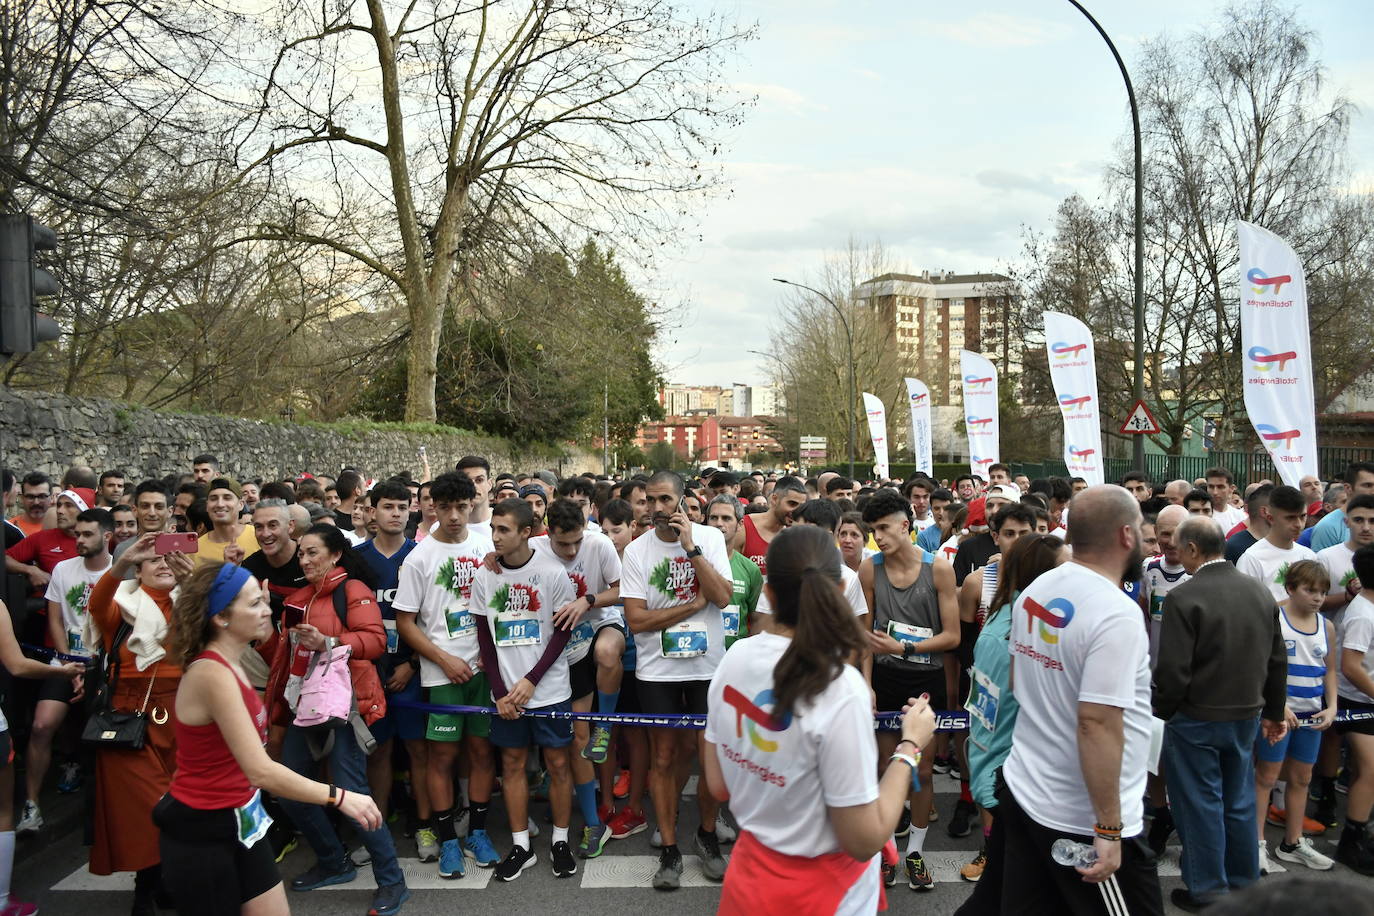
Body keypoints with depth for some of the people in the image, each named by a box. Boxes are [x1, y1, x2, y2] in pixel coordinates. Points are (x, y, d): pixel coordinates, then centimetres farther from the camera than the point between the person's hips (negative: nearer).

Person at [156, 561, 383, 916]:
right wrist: (339, 797, -34)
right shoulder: (212, 674, -27)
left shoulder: (227, 663, 2)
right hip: (200, 833, -9)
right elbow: (261, 771, -34)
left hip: (240, 820, 9)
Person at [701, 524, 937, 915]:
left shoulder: (735, 658, -9)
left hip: (749, 873, 4)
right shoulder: (839, 688, -27)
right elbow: (864, 841, -20)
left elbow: (718, 786, 1)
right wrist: (910, 746, -11)